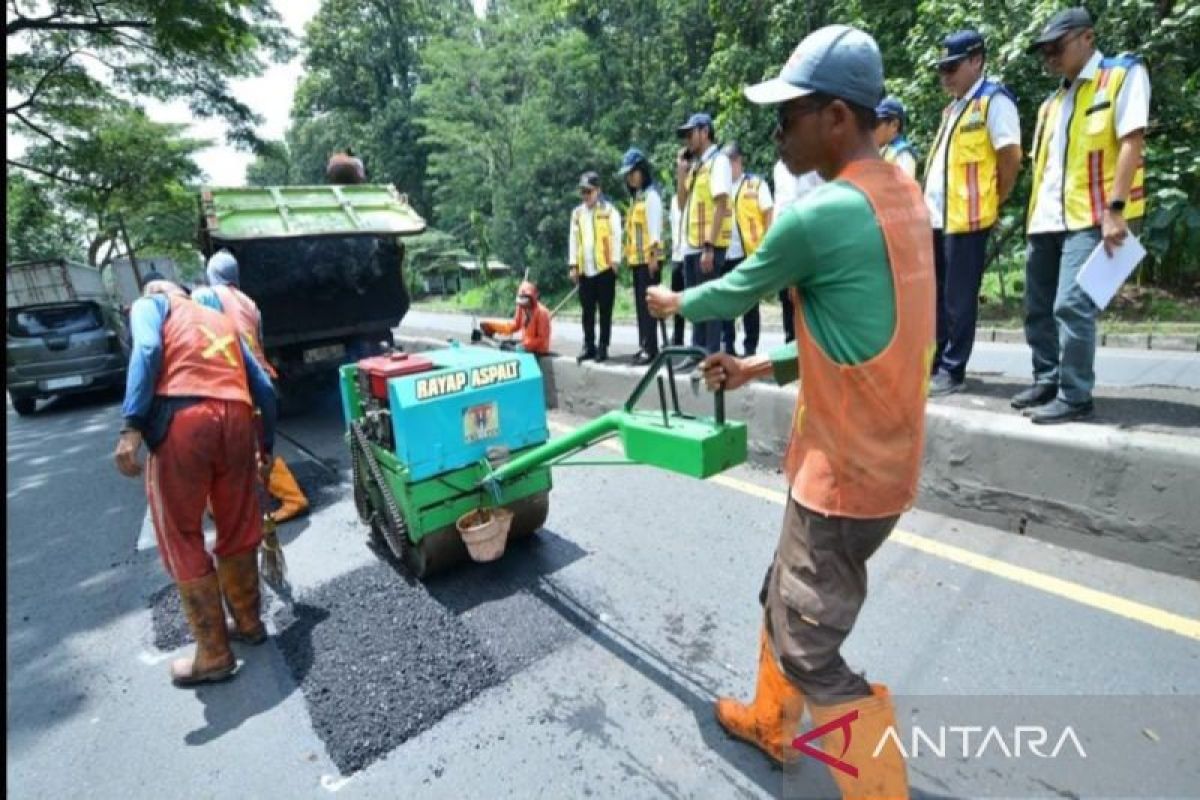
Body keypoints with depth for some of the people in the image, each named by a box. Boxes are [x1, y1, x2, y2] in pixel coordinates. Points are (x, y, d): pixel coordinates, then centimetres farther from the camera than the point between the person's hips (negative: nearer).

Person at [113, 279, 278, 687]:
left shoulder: (149, 304, 18)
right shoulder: (222, 319, 31)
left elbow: (147, 351, -6)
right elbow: (264, 387, 23)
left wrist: (131, 426, -14)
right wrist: (267, 444, 31)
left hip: (182, 420, -4)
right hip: (236, 419, 5)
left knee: (182, 539, 7)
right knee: (239, 529, 18)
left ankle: (214, 655, 15)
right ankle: (248, 621, 33)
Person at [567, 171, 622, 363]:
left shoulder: (609, 210, 1)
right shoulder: (577, 213, 14)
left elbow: (616, 236, -3)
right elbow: (573, 239, 14)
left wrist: (614, 261, -9)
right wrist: (573, 265, 8)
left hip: (604, 268, -4)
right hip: (584, 270, 4)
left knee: (605, 310, 2)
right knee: (587, 311, 8)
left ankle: (603, 346, 8)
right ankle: (588, 346, 16)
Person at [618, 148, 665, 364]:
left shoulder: (651, 194, -5)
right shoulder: (635, 196, 20)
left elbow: (655, 226, -13)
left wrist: (654, 254, -19)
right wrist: (629, 254, 16)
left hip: (649, 257, -9)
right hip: (637, 258, 9)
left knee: (648, 302, -10)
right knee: (640, 303, 9)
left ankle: (651, 348, -8)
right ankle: (643, 346, 14)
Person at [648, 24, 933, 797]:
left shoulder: (819, 214, -21)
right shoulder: (903, 194, 9)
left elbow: (735, 293, -4)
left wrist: (675, 301, 16)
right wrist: (763, 367, 13)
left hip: (845, 473, -9)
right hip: (882, 455, 10)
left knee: (808, 651, 7)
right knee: (783, 600, 24)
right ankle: (769, 723, 46)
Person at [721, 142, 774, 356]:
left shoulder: (756, 184, 4)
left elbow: (769, 214, 1)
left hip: (749, 252, -3)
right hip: (723, 254, 4)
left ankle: (750, 348, 10)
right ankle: (727, 346, 16)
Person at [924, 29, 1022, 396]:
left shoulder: (993, 101, -4)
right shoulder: (952, 108, 21)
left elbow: (1011, 159, -8)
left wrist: (992, 203, 0)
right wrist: (929, 206, 14)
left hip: (967, 218, -8)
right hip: (936, 217, 8)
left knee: (958, 300, -4)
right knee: (935, 297, 11)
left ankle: (952, 372, 3)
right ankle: (933, 363, 20)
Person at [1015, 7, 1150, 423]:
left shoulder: (1124, 74, 1)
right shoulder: (1052, 103, 21)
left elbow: (1131, 142, -9)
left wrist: (1114, 209, -19)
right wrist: (1032, 217, 11)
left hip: (1090, 218, -7)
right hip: (1047, 221, 7)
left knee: (1072, 306, -14)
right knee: (1038, 308, 7)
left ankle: (1075, 396, -6)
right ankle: (1047, 381, 18)